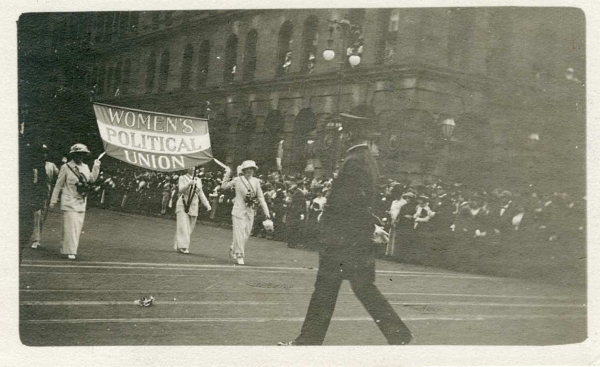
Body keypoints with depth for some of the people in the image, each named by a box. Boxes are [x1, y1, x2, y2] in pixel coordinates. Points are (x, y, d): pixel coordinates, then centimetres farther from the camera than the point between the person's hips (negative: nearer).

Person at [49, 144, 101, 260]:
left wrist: (96, 167, -3)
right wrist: (53, 200, -1)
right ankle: (70, 251, -9)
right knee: (70, 226, -11)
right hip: (69, 202, -6)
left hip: (81, 202, 6)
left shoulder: (85, 167, 11)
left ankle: (65, 248, 20)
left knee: (78, 227, 8)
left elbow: (92, 179, 6)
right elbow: (58, 185, -2)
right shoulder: (66, 167, -5)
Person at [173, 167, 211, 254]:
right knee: (183, 227, -13)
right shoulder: (182, 178, 3)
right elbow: (181, 190, -11)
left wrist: (207, 204, 7)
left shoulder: (198, 180, 15)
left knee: (190, 229, 1)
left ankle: (177, 246, 7)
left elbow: (201, 193, 17)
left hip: (193, 207, 4)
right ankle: (183, 247, -17)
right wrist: (189, 184, -28)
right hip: (183, 205, -4)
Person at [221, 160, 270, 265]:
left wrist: (266, 211, 1)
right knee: (239, 234, -7)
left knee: (246, 235, 7)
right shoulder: (237, 180, -1)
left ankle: (233, 249, 29)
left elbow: (261, 197, 7)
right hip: (239, 211, -3)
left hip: (250, 212, 3)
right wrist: (227, 174, 2)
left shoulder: (256, 181, 6)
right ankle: (239, 256, 4)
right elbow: (224, 186, 10)